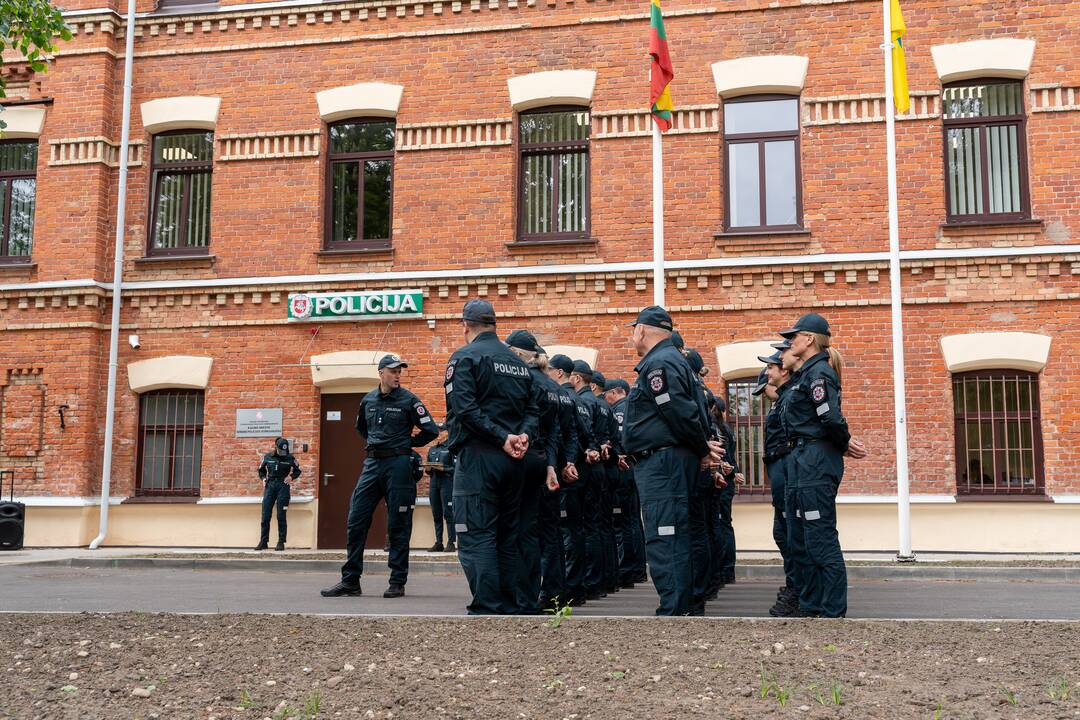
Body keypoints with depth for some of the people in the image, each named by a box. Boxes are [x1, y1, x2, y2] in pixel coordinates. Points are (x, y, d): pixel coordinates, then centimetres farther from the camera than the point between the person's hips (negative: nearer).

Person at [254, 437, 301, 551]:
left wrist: (291, 477, -6)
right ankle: (263, 542, 7)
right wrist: (264, 478, 2)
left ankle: (281, 542, 3)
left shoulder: (290, 458, 1)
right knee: (265, 516, 0)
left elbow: (297, 471, 12)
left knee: (281, 516, -2)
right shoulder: (267, 457, 5)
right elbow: (261, 470, 19)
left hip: (283, 487, -2)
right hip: (270, 486, 2)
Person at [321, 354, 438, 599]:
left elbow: (431, 430, -4)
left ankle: (397, 582, 8)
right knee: (355, 521, 1)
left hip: (398, 464, -5)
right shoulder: (368, 400, 10)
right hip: (372, 462, 5)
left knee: (398, 525, 0)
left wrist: (408, 443, 3)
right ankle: (350, 581, 9)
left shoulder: (408, 400, -4)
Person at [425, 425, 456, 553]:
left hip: (447, 481, -6)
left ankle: (451, 543, -8)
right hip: (434, 483, 6)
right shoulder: (432, 449, 20)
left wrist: (442, 468, -17)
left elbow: (456, 468, -7)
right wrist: (428, 468, 2)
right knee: (436, 514, 6)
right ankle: (438, 543, 10)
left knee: (448, 513, -9)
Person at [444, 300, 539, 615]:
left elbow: (464, 408, -16)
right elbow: (532, 409, 13)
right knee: (507, 537, 12)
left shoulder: (465, 357, -3)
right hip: (513, 460, 7)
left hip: (478, 456, -7)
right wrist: (524, 436, -3)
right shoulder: (518, 362, 18)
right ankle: (510, 609, 16)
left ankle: (486, 610, -10)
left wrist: (502, 438, -15)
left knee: (476, 538, -6)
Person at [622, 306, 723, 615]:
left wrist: (702, 450, -8)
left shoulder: (658, 364, -14)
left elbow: (682, 413, -20)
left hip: (661, 461, -11)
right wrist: (704, 447, 9)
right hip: (668, 460, 11)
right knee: (674, 540, 14)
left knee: (663, 541, -11)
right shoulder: (670, 360, 20)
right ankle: (682, 606, 21)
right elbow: (687, 413, 21)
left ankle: (673, 611, -11)